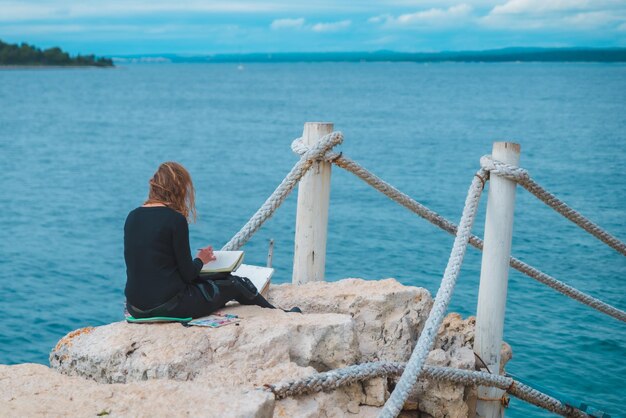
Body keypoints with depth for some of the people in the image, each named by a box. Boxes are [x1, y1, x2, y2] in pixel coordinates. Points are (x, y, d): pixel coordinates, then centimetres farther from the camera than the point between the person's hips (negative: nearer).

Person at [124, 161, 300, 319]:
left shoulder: (132, 217, 6)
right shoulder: (175, 220, -14)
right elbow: (188, 274, -11)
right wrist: (201, 260, 11)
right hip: (167, 307, -7)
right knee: (236, 284, 14)